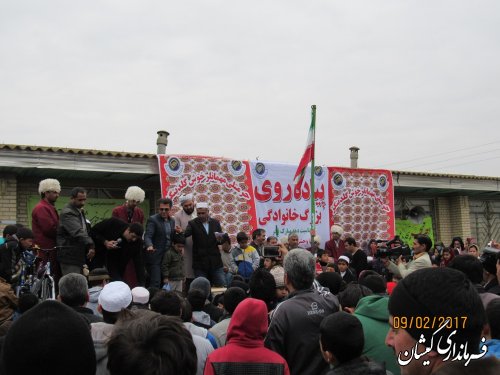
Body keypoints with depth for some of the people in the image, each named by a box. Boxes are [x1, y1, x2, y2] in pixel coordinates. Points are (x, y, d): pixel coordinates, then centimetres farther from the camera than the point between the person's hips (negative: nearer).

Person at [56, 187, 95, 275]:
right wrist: (90, 245, -39)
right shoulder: (67, 213, -15)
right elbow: (78, 232, -28)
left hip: (79, 256, 10)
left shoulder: (80, 211, 17)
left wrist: (90, 246, 7)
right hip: (69, 256, -10)